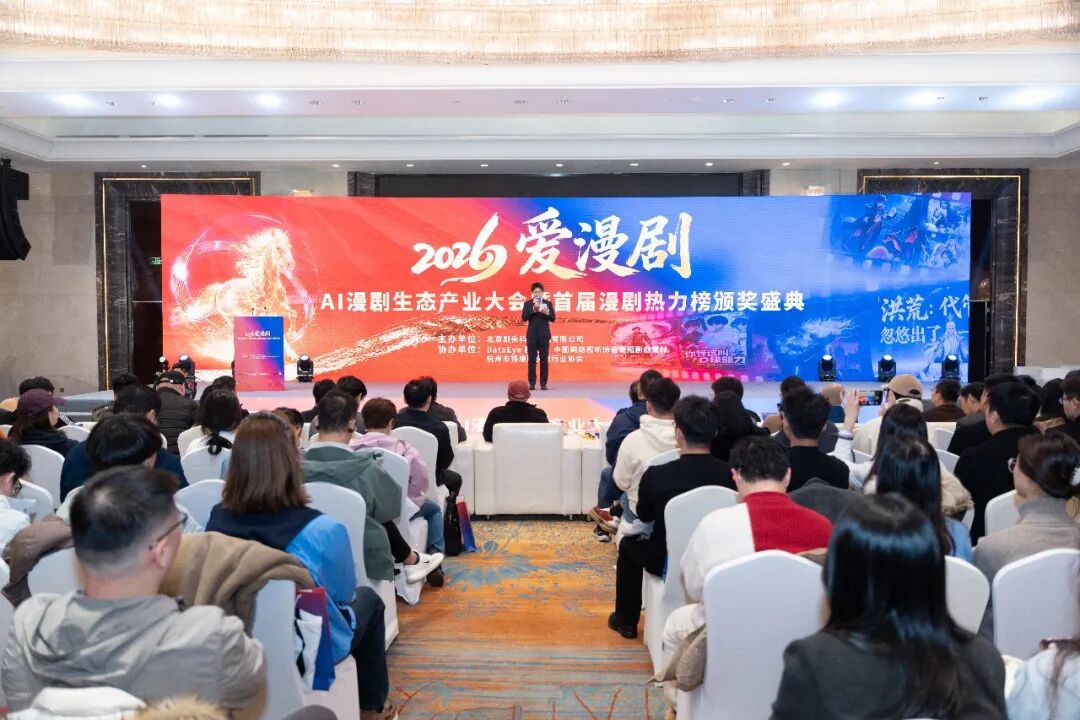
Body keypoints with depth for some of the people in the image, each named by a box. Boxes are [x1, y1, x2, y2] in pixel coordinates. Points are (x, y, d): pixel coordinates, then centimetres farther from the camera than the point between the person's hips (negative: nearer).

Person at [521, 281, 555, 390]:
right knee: (532, 359, 0)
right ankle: (532, 383, 4)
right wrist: (533, 309, -17)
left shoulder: (548, 303, 5)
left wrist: (547, 313, -21)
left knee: (544, 359, 0)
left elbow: (553, 319, 0)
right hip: (532, 335, 0)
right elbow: (524, 318, -6)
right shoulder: (527, 304, 5)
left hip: (544, 334, 0)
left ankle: (543, 383, 4)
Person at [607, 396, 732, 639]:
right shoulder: (729, 473, -17)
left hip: (670, 562, -3)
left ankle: (626, 621, 35)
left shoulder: (656, 475, -22)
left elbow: (644, 516, -1)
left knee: (629, 544, 27)